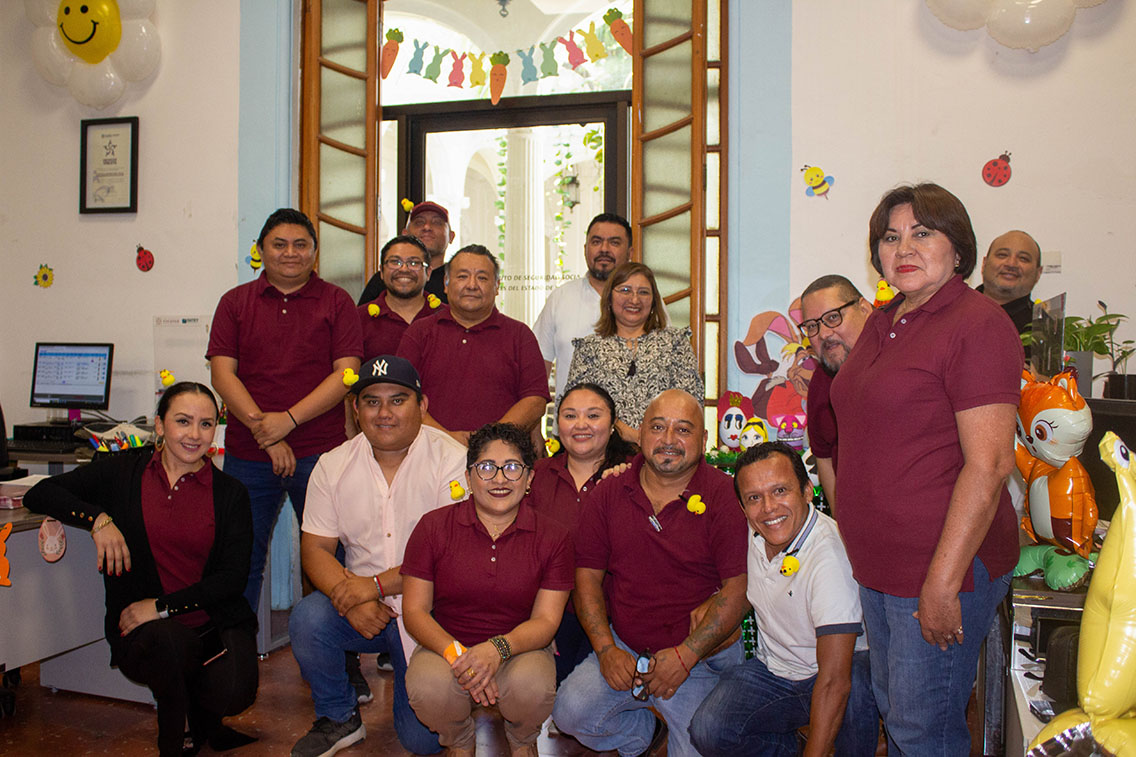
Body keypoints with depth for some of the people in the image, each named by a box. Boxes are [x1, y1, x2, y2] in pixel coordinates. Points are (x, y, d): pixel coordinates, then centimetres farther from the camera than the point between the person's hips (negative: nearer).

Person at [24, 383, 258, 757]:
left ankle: (203, 717, 14)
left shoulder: (230, 493, 5)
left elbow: (234, 578, -1)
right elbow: (39, 494, 3)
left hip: (216, 623, 1)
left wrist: (162, 606, -12)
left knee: (233, 694, -27)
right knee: (167, 642, -36)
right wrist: (98, 519, -14)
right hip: (141, 628, -1)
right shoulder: (124, 471, 7)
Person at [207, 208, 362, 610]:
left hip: (320, 453, -1)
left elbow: (346, 374, -3)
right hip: (247, 455, 2)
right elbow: (222, 374, 2)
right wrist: (263, 430, -11)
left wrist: (288, 419, -14)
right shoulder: (235, 302, 10)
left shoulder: (336, 302, 6)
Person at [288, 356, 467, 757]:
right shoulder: (333, 465, 3)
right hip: (361, 609, 4)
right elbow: (315, 548, 1)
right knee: (307, 618, -27)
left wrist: (376, 585, -21)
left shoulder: (451, 460, -11)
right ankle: (338, 718, 2)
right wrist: (351, 599, -18)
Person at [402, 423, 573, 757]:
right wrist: (456, 653, -22)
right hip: (445, 645, 0)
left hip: (520, 649, 0)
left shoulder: (553, 538, -4)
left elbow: (546, 620, -6)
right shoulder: (434, 526, -4)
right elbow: (414, 610, -4)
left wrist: (498, 648, -26)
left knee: (532, 687, -33)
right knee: (429, 689, -32)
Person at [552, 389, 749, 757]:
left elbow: (737, 589, -11)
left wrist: (684, 656, -16)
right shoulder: (609, 492, 3)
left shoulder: (723, 495, -8)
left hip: (701, 655, -2)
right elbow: (587, 575, 5)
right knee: (569, 712, -18)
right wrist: (606, 648, -7)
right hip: (624, 647, 3)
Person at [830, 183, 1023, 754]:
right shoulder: (883, 323, 12)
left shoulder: (977, 325, -15)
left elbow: (989, 465, -21)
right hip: (880, 563, 8)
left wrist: (943, 583, -22)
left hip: (944, 565, -8)